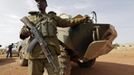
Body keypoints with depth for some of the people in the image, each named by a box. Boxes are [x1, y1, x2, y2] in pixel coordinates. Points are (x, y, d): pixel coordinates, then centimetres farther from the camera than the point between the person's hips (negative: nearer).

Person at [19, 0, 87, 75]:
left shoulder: (53, 16, 21)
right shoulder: (31, 17, 19)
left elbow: (68, 22, 22)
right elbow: (22, 34, 13)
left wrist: (83, 19, 18)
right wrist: (25, 32, -11)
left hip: (51, 52, 0)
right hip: (35, 54, 1)